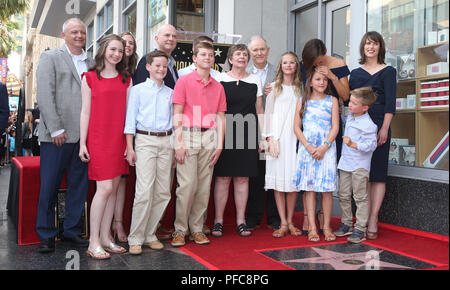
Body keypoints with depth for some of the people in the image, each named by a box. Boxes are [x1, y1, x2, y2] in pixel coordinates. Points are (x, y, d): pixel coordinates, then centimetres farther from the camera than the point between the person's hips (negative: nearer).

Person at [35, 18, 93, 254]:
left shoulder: (91, 64, 16)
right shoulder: (50, 57, 4)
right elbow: (45, 95, -6)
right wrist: (56, 129, -12)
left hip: (84, 135, 5)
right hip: (57, 135, -4)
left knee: (79, 186, 9)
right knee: (49, 187, 1)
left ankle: (72, 231, 20)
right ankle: (46, 235, 14)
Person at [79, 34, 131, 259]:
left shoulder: (125, 79, 13)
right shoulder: (90, 78, 3)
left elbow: (127, 111, 12)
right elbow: (85, 112, 0)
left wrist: (130, 141, 5)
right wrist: (82, 143, -4)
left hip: (119, 139, 4)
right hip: (98, 138, -4)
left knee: (113, 188, 5)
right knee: (105, 188, -10)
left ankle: (105, 237, 15)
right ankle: (93, 243, -2)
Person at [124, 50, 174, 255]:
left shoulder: (170, 93, 16)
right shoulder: (138, 90, 6)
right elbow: (131, 119, 3)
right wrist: (129, 148, -3)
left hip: (166, 141, 4)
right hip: (145, 140, -4)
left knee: (163, 192, 3)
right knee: (145, 190, -12)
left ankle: (150, 234, 15)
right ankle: (135, 238, -2)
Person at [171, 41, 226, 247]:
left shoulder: (218, 87, 14)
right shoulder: (184, 81, 3)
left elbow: (220, 117, 13)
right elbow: (177, 114, -2)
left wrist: (219, 144, 4)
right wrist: (178, 142, -9)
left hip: (209, 137, 4)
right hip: (188, 135, -4)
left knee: (204, 186, 4)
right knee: (187, 185, -8)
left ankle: (197, 229, 13)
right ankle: (180, 230, 4)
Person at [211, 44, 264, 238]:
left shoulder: (255, 80, 12)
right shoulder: (220, 79, 4)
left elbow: (259, 110, 13)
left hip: (247, 135, 2)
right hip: (225, 133, -2)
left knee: (242, 178, 5)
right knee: (223, 177, -1)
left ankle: (241, 221, 12)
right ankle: (218, 221, 8)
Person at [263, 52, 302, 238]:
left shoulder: (301, 88, 12)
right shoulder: (274, 87, 9)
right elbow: (268, 113, 6)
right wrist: (270, 138, -4)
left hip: (296, 138, 1)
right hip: (278, 137, -1)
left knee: (294, 179, -1)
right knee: (278, 179, -4)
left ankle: (290, 221, 9)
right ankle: (283, 223, 1)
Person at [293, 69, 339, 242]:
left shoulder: (332, 101, 7)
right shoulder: (303, 101, 9)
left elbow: (335, 127, 0)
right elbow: (297, 127, 3)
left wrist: (324, 147, -12)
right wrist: (308, 146, -9)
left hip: (326, 149, 0)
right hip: (307, 149, 1)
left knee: (327, 189, -1)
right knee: (309, 188, 0)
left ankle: (326, 226, 8)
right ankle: (312, 228, 5)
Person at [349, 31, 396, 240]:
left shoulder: (388, 71, 5)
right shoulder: (355, 73, 16)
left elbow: (390, 102, -3)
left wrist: (384, 128, -13)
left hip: (378, 125, -3)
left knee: (377, 172, -3)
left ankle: (373, 221, -3)